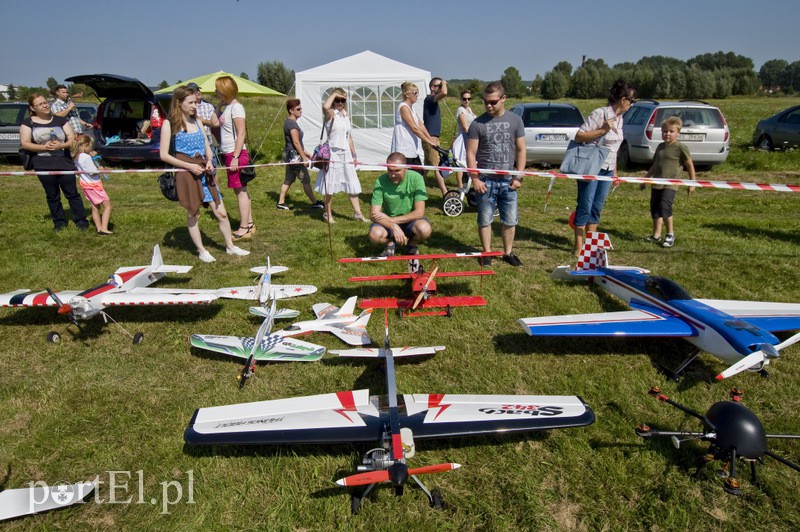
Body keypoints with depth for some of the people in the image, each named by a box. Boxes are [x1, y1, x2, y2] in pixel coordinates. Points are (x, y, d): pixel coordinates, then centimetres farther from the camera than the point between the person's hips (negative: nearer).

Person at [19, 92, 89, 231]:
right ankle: (59, 221, 18)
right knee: (52, 196, 9)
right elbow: (24, 144, -3)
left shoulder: (60, 120, 7)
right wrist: (44, 147, -17)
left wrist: (61, 145, -17)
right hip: (44, 166, 0)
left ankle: (81, 220, 6)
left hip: (65, 163, 0)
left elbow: (72, 139, 3)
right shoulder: (28, 123, 4)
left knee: (72, 193, 1)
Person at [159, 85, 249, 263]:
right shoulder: (169, 124, -4)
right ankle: (202, 251, 18)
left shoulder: (197, 122, 12)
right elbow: (164, 155, -8)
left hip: (204, 171, 5)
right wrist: (189, 166, -16)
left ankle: (230, 246, 19)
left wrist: (209, 161, -4)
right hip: (185, 173, -5)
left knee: (221, 212, 4)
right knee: (193, 214, 5)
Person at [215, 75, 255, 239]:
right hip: (229, 154, 9)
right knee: (241, 190, 12)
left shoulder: (236, 107, -12)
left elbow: (241, 133, -18)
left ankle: (244, 229, 0)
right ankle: (249, 224, 20)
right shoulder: (227, 106, 16)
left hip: (236, 154, -9)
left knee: (240, 191, -5)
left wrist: (235, 157, -21)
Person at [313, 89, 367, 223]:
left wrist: (354, 155, 19)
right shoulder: (331, 114, -7)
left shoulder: (345, 116, 14)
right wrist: (333, 94, -16)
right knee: (330, 186, 2)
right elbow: (325, 107, -33)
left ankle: (357, 213, 14)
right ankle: (328, 214, 15)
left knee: (352, 184, 6)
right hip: (333, 153, -6)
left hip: (346, 154, 6)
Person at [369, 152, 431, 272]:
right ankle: (390, 243, 7)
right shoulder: (381, 182, -17)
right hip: (388, 221, 0)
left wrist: (392, 219, -24)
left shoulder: (416, 178, -19)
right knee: (375, 235, -32)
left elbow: (419, 212, -21)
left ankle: (412, 246, 4)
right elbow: (374, 214, -19)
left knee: (424, 229, -34)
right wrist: (393, 227, -36)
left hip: (410, 220, 0)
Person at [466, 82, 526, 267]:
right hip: (486, 181, -2)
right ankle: (487, 252, 20)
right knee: (485, 220, 6)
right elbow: (471, 153, -2)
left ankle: (508, 252, 23)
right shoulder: (478, 123, -2)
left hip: (508, 181, 2)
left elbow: (521, 150, 7)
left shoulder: (515, 121, 4)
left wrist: (518, 177, 0)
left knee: (510, 220, 8)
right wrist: (475, 178, -9)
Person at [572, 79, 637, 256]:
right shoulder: (600, 114, -14)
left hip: (607, 170, 8)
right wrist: (602, 130, -25)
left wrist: (614, 170, 20)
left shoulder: (619, 117, 11)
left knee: (597, 208, 10)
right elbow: (578, 136, -18)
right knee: (585, 207, -2)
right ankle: (578, 246, 5)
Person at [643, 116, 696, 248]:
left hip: (670, 184, -7)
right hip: (656, 184, 7)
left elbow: (690, 166, -1)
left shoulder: (681, 147, -6)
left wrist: (692, 183, 0)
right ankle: (656, 235, 17)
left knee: (664, 207, -18)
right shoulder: (660, 146, 13)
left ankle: (670, 234, -2)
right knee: (654, 209, 7)